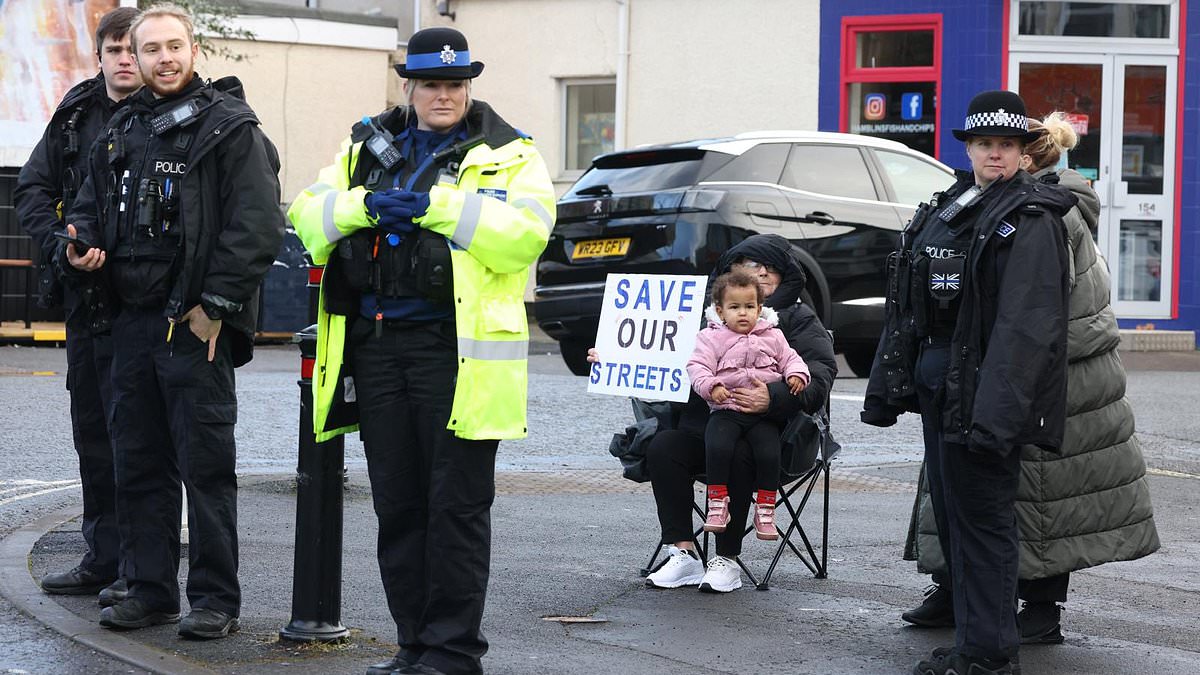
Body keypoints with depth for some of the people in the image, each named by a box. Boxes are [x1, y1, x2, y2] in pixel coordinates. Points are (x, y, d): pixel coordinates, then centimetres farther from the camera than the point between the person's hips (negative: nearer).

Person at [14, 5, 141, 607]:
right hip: (83, 294, 7)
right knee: (92, 428, 12)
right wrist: (61, 245, -4)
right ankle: (101, 560, 22)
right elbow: (31, 189, 13)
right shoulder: (75, 116, 12)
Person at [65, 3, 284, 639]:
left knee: (206, 464, -3)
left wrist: (216, 305, -15)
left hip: (195, 324, -7)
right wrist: (82, 241, 3)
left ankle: (214, 598, 2)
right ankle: (149, 588, 19)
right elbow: (90, 202, 26)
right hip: (132, 320, 7)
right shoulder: (122, 131, 15)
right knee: (138, 461, 11)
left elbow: (257, 225, -12)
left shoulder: (231, 129, -5)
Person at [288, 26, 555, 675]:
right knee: (397, 506, 10)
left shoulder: (507, 154, 3)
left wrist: (437, 204, -18)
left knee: (457, 506, -4)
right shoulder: (367, 147, 17)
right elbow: (308, 219, 9)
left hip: (458, 352, -5)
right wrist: (364, 204, -10)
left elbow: (525, 232, -15)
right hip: (375, 347, 5)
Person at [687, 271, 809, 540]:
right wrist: (711, 386, -22)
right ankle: (717, 504, -18)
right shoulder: (711, 338, 6)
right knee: (718, 448, -30)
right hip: (726, 410, -2)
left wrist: (796, 375, -5)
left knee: (769, 454, -21)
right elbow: (698, 366, -4)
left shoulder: (772, 337, 15)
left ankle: (765, 511, -9)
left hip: (763, 414, 2)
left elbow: (790, 359, 17)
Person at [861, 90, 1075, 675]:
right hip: (935, 381, 9)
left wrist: (996, 412, -27)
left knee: (982, 521, -5)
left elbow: (1028, 325, -20)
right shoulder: (945, 208, 15)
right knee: (951, 513, 15)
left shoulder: (1030, 219, -11)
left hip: (980, 388, -9)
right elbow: (904, 308, 17)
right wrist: (887, 387, 15)